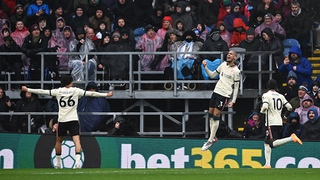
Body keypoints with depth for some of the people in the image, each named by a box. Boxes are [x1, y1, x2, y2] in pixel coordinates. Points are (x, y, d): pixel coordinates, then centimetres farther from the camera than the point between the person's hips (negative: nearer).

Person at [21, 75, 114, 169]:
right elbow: (91, 93, 2)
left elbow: (43, 91, 7)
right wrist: (106, 94, 7)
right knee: (77, 140, -11)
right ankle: (77, 161, -30)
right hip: (73, 120, -2)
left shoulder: (58, 91, 4)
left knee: (58, 141, 21)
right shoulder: (76, 91, 2)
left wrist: (28, 90, 16)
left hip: (62, 120, 2)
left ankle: (58, 163, 28)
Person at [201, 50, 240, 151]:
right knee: (211, 115, 6)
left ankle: (210, 140, -5)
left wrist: (233, 101, -8)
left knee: (216, 116, -9)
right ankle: (213, 137, 18)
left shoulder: (236, 71, -6)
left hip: (224, 94, -6)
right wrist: (205, 67, 3)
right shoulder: (223, 65, 11)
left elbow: (236, 87, -4)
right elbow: (212, 75, 18)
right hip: (216, 91, 6)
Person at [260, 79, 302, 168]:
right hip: (279, 123, 7)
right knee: (266, 142, 18)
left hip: (271, 123, -7)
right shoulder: (281, 96, 12)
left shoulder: (266, 95, -4)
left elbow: (265, 107, -20)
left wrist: (262, 111, 2)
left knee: (272, 144, -18)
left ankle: (291, 138, -34)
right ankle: (267, 164, 15)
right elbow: (289, 107, 9)